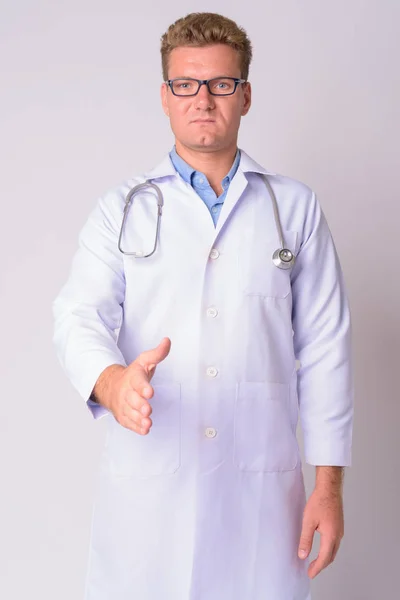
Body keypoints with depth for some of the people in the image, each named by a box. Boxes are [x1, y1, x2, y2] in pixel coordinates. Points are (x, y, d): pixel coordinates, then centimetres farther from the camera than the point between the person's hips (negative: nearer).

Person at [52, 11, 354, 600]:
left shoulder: (296, 207, 7)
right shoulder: (121, 209, 6)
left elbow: (324, 347, 5)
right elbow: (80, 315, -6)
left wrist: (329, 482, 0)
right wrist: (110, 380, -29)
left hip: (262, 481, 1)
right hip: (146, 479, 0)